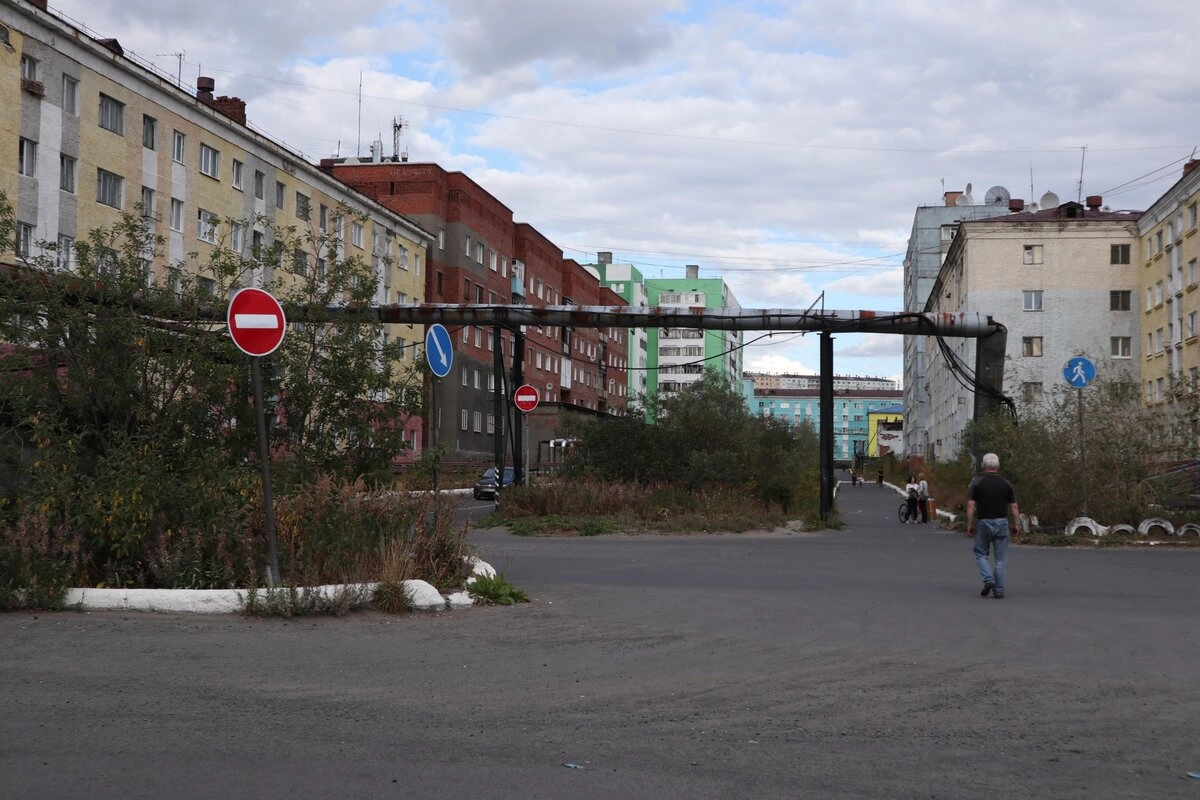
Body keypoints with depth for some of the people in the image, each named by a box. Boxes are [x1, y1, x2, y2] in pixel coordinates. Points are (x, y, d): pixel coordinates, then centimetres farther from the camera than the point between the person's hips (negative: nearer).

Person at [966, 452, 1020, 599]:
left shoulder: (977, 483, -4)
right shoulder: (1006, 484, 2)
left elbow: (971, 505, -9)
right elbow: (1014, 507, 1)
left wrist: (970, 524, -4)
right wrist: (1016, 524, 9)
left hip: (983, 523, -2)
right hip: (1002, 523, 2)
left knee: (980, 554, 15)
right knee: (1001, 558, 6)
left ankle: (988, 579, -6)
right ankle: (999, 590, 5)